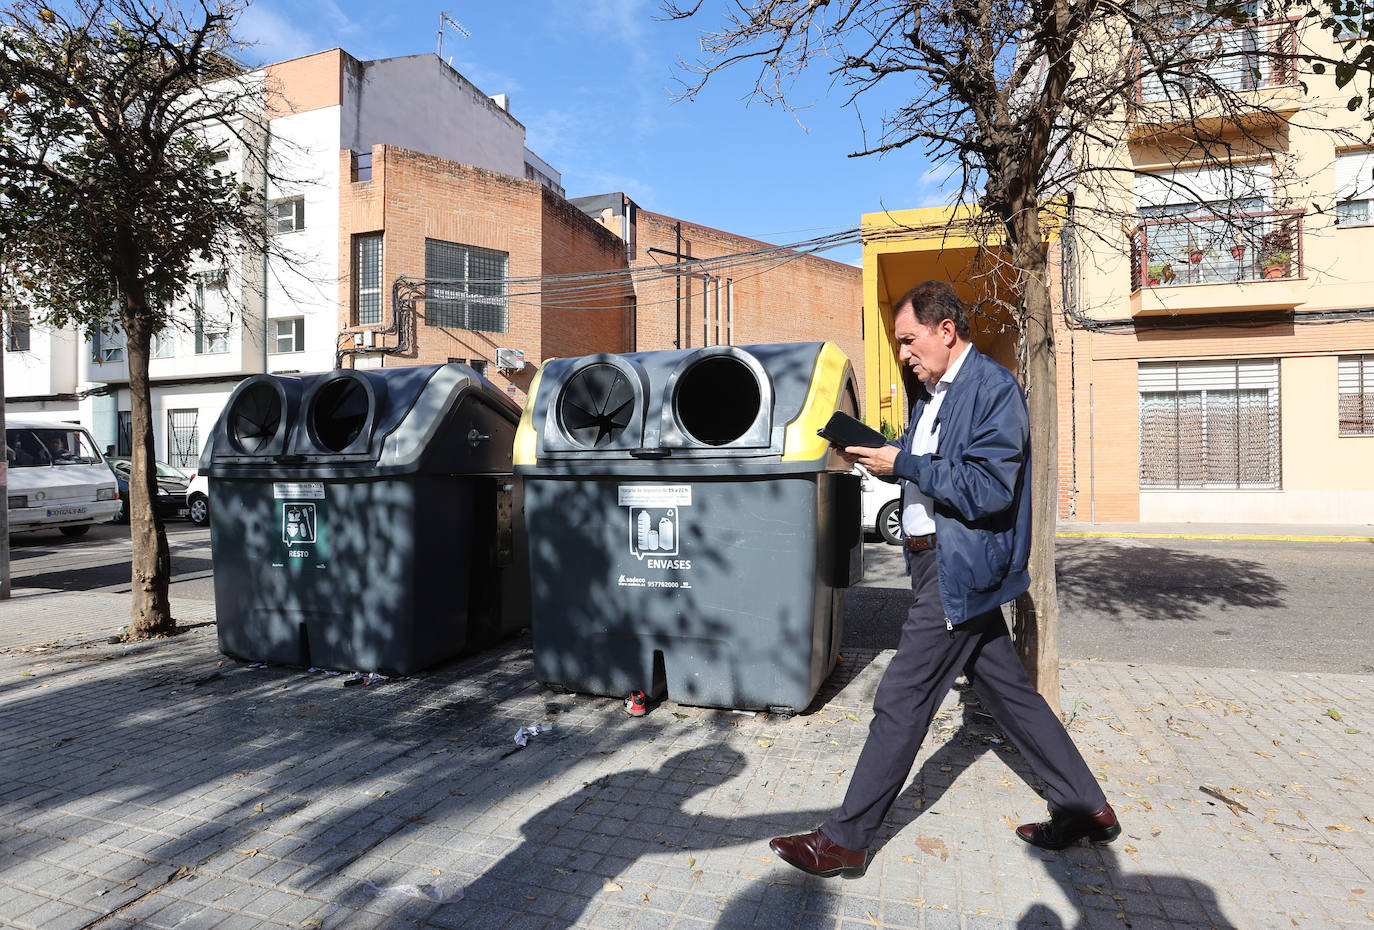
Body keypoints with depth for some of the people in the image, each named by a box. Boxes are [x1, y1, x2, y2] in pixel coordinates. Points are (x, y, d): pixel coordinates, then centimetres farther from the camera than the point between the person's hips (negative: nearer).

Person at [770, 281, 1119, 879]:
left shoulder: (993, 387, -14)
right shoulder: (932, 392, 15)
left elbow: (989, 489, -22)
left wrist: (902, 463, -20)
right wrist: (879, 457, 2)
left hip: (958, 568, -10)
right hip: (937, 561, 10)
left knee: (901, 700, -4)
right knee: (1008, 692, 17)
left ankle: (845, 840, 7)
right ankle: (1086, 809, 32)